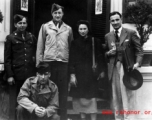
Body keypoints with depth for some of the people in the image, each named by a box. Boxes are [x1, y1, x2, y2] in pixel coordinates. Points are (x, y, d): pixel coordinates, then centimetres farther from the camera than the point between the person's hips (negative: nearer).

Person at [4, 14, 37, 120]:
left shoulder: (32, 37, 11)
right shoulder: (10, 38, 3)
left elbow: (36, 54, 16)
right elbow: (7, 59, 0)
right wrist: (9, 75, -6)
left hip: (30, 73, 2)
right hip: (16, 74, -2)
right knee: (15, 99, 2)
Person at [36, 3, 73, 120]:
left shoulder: (68, 29, 10)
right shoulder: (45, 27, 7)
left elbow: (71, 47, 10)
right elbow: (40, 46, 6)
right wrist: (39, 63, 0)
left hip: (64, 63, 1)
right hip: (48, 62, -1)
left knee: (63, 91, 3)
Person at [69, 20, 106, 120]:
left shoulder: (95, 42, 2)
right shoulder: (75, 43, 5)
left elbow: (101, 57, 5)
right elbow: (71, 60, 1)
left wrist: (102, 70, 3)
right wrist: (72, 74, -6)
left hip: (91, 74, -1)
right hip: (79, 73, 2)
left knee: (91, 98, -7)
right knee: (80, 98, 2)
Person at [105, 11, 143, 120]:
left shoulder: (131, 33, 2)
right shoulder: (108, 36, 13)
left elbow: (139, 50, -1)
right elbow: (105, 53, 19)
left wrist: (137, 63, -16)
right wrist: (108, 53, -4)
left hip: (127, 68, -4)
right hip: (114, 69, 4)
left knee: (127, 95, -5)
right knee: (116, 96, 7)